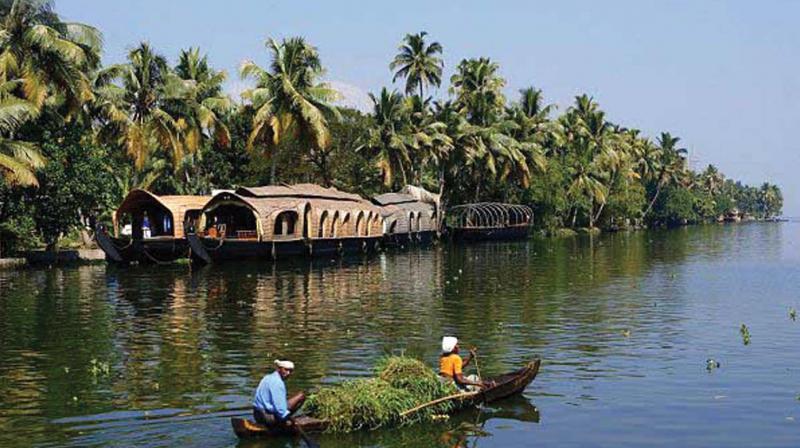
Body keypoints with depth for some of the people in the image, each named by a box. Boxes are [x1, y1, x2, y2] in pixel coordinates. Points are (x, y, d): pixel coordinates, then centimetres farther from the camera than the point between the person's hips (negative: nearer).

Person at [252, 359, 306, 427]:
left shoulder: (268, 378, 16)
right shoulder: (277, 382, -15)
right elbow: (279, 405, -21)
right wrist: (286, 419, -10)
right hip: (269, 417, -10)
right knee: (301, 396, -6)